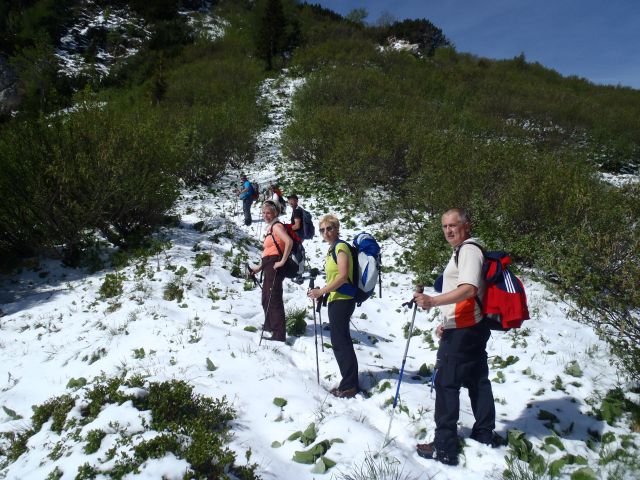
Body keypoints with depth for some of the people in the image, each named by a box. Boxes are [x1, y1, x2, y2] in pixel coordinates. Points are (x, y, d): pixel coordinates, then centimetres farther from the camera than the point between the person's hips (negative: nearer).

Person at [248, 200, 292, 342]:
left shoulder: (276, 226, -10)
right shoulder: (270, 228, 19)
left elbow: (289, 241, -27)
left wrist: (283, 261, -25)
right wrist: (259, 267, 19)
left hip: (275, 265, -10)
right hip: (269, 266, 10)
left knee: (274, 299, -10)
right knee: (266, 298, 21)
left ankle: (279, 334, -6)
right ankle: (270, 327, 38)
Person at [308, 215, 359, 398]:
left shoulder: (341, 247, -12)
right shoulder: (332, 249, 16)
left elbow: (343, 276, -22)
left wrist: (321, 291, -18)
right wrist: (323, 293, 11)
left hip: (342, 300, -10)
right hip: (336, 300, 10)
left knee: (340, 342, -5)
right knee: (340, 341, 14)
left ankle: (349, 385, 3)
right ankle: (349, 382, 23)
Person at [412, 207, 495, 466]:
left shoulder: (469, 251, -13)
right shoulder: (464, 251, 18)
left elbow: (468, 290, -27)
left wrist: (433, 301, -34)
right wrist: (448, 323, 22)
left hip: (462, 331, -10)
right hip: (473, 328, 10)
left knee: (446, 384, -5)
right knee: (477, 381, 16)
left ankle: (444, 448, 1)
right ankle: (484, 435, 29)